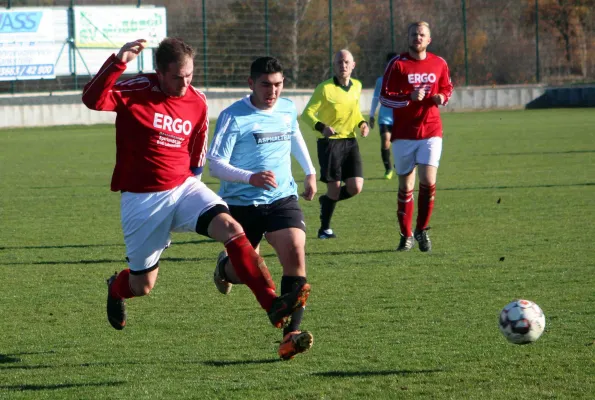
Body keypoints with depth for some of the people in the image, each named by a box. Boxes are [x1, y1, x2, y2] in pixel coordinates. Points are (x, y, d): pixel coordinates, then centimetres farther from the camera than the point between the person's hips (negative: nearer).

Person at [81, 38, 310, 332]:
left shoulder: (197, 102, 2)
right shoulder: (137, 90, -13)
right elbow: (92, 100, -30)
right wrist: (118, 62, -41)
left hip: (184, 187, 3)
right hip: (141, 199, -3)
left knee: (230, 228, -24)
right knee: (142, 285, 6)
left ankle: (272, 304, -27)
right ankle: (116, 289, 45)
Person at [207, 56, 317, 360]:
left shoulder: (288, 109, 4)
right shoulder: (233, 117, -14)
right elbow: (215, 164, -18)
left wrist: (310, 172, 28)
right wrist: (250, 178, -32)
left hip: (283, 198, 3)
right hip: (241, 203, -3)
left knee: (295, 252, -21)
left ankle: (291, 334, -25)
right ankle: (225, 267, 50)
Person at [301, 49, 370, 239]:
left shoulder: (356, 86, 7)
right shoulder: (325, 88, -11)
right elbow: (307, 113, -9)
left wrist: (362, 123, 4)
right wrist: (321, 127, -26)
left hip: (350, 141, 5)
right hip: (330, 142, -5)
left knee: (355, 187, -5)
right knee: (334, 187, -4)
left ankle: (326, 201, 25)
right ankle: (325, 229, 16)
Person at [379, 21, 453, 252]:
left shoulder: (439, 64, 6)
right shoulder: (398, 64, -2)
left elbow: (447, 88, 21)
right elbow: (384, 97, -4)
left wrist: (442, 97, -3)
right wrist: (409, 97, -20)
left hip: (431, 131, 1)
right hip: (404, 134, -1)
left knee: (428, 181, -13)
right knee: (406, 185, 3)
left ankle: (422, 230, 4)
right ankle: (406, 236, 14)